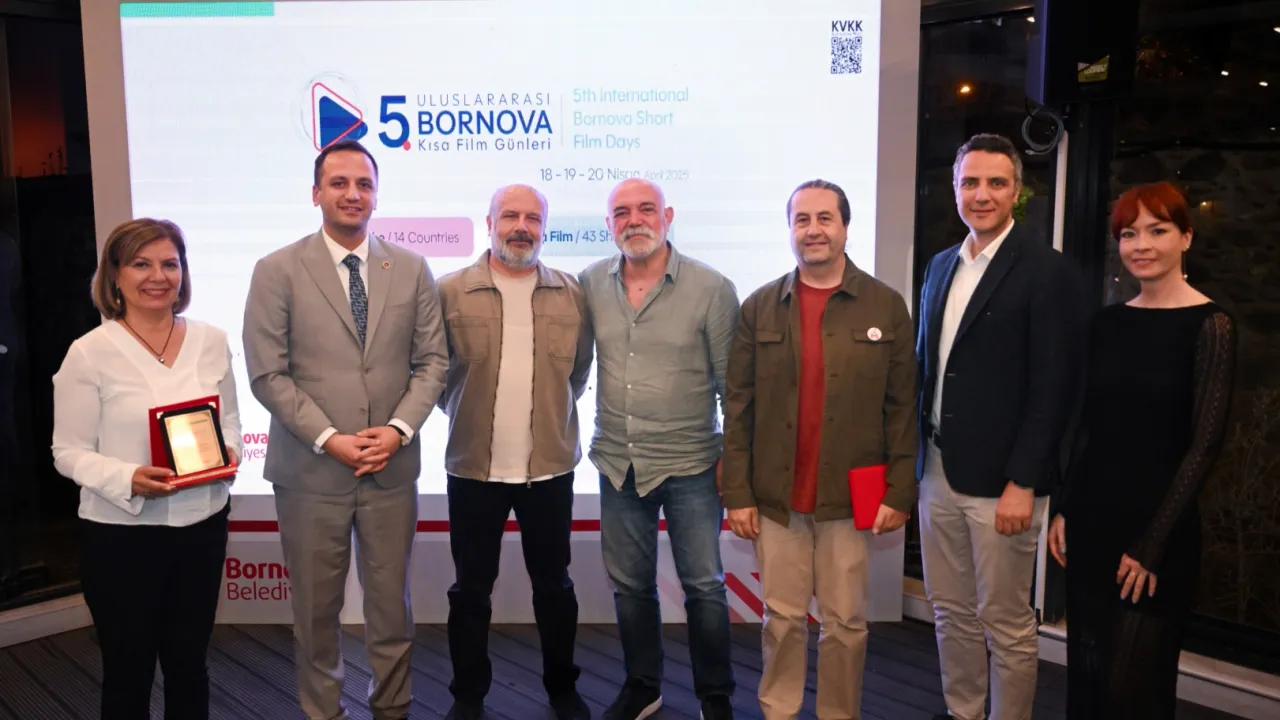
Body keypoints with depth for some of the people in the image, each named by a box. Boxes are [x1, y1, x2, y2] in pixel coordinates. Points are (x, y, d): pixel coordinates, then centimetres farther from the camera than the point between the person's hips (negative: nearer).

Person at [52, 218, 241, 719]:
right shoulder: (89, 352, -9)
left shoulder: (211, 342, 2)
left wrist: (229, 452, -11)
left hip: (202, 524, 3)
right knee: (128, 672, 13)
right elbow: (70, 452, -8)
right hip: (121, 533, -3)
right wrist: (127, 479, -25)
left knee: (189, 664, 19)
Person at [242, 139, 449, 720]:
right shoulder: (277, 272, -2)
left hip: (392, 468, 2)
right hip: (310, 470, -2)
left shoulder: (411, 269, 5)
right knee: (316, 608, 11)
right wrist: (330, 439, -13)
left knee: (391, 600, 13)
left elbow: (432, 360, 4)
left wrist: (399, 428, -10)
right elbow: (268, 374, -6)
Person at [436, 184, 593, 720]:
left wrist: (551, 414, 10)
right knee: (471, 588, 12)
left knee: (554, 585, 15)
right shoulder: (449, 292, -5)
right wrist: (464, 413, 6)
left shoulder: (571, 295, 1)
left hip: (551, 466, 1)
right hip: (473, 467, -1)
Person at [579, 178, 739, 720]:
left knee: (704, 586, 8)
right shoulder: (590, 284, 0)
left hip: (690, 465, -3)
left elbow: (733, 381, -6)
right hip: (617, 464, 3)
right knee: (630, 585, 16)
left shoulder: (712, 288, -10)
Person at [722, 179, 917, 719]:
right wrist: (737, 493, -3)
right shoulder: (758, 308, 2)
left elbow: (902, 407, 0)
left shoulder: (887, 306, 0)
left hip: (852, 499, 0)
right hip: (775, 498, 1)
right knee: (783, 619, 12)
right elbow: (738, 408, 1)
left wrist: (900, 491, -4)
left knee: (846, 623, 11)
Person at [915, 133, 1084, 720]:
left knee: (1005, 622, 6)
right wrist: (914, 460, 10)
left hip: (999, 478, -6)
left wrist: (1022, 483, -16)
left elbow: (1053, 387, -13)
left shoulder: (1045, 270, -10)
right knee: (951, 610, 17)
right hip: (938, 471, 6)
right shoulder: (942, 265, 11)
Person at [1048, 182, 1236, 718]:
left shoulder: (1208, 324, -10)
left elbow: (1205, 443, -13)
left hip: (1157, 531, -5)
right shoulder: (1108, 323, 6)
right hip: (1091, 520, 5)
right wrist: (1064, 509, 5)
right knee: (1086, 676, 14)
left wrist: (1152, 543, -14)